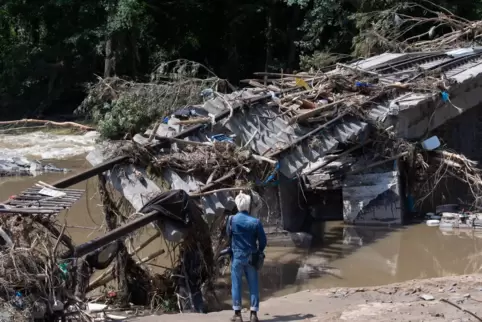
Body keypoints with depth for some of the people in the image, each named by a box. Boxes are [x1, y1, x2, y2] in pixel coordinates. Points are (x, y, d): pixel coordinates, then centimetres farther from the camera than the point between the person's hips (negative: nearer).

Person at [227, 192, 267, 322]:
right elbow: (263, 241, -3)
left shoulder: (232, 220, -7)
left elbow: (228, 234, 9)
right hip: (251, 257, 0)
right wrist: (259, 252, 15)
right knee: (253, 285, 6)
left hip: (237, 256, 0)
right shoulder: (255, 222, -9)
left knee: (236, 285, 6)